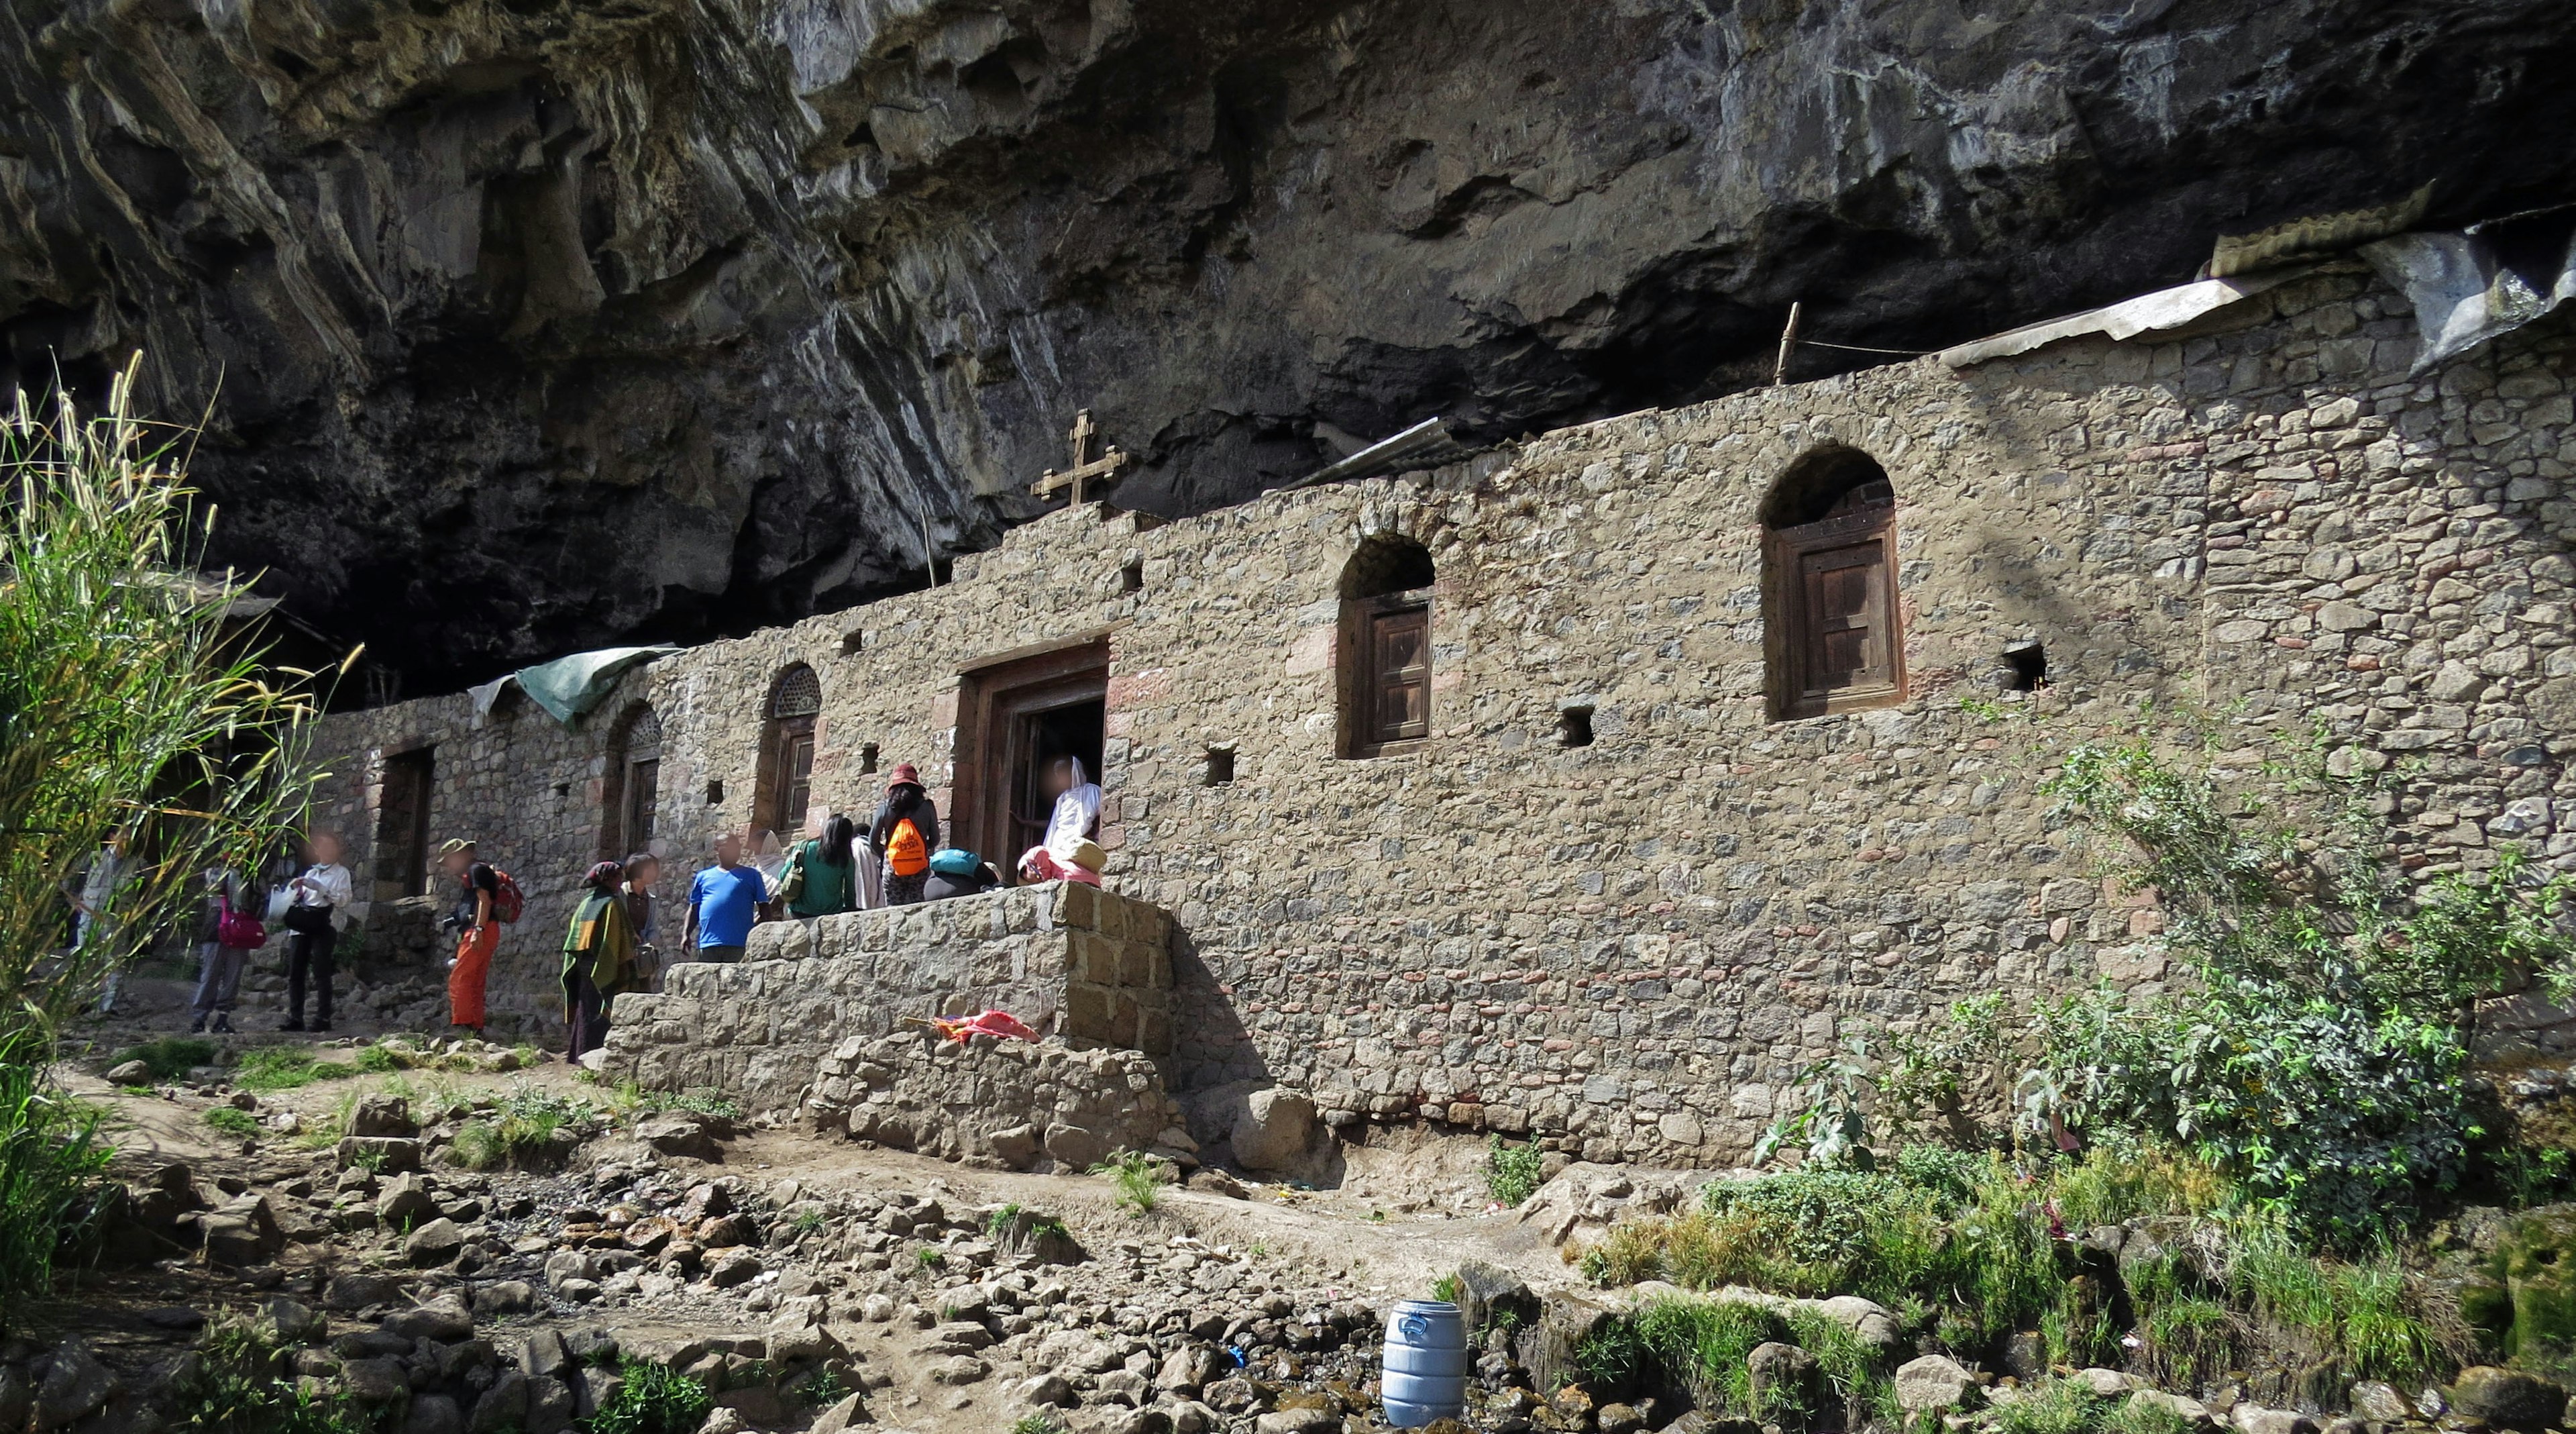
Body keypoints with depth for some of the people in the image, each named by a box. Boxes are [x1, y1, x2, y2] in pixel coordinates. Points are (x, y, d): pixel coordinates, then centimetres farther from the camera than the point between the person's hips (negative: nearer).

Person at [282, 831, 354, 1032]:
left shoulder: (341, 873, 6)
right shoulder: (310, 873, 24)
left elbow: (343, 899, -7)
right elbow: (296, 899, 25)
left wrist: (317, 887, -13)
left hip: (324, 927, -6)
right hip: (301, 926, 6)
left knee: (321, 973, -10)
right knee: (294, 972, 0)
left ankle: (323, 1019, -9)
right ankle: (294, 1018, 3)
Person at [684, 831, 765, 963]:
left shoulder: (751, 875, 10)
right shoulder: (703, 877, 17)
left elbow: (764, 908, 7)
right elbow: (694, 909, 17)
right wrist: (686, 933, 4)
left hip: (739, 944, -2)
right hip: (708, 943, 2)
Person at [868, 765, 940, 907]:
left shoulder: (885, 807, -1)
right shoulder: (926, 806, -3)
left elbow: (873, 841, 1)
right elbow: (935, 840, 3)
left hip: (892, 869, 0)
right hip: (920, 869, 0)